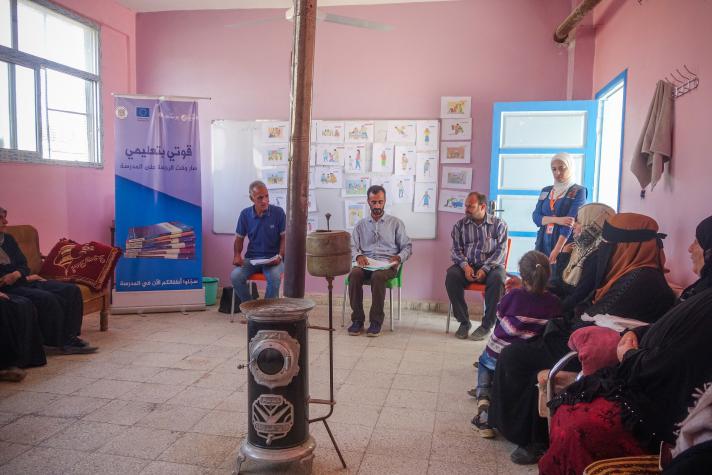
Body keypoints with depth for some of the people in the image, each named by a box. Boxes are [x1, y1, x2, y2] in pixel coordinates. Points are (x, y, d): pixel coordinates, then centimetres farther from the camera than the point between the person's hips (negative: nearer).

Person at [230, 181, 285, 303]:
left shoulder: (278, 212, -4)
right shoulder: (245, 214, 3)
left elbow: (284, 237, 0)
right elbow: (239, 238, 13)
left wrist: (280, 256, -15)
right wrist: (237, 255, -5)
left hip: (273, 258, -2)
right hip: (251, 258, 3)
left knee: (274, 277, -34)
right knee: (235, 276, -25)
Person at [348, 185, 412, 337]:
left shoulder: (395, 223, 15)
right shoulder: (361, 224, 20)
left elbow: (407, 246, 12)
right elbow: (352, 246, 12)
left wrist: (399, 258, -10)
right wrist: (358, 256, -11)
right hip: (365, 264, 2)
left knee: (378, 276, -37)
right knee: (354, 274, -32)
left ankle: (376, 321, -25)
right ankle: (357, 319, -23)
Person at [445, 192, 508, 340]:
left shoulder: (498, 224, 3)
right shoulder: (460, 225, 10)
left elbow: (501, 250, -5)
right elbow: (456, 250, 6)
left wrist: (485, 269, -19)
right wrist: (465, 266, -15)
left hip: (491, 266, -2)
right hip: (467, 266, 2)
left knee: (497, 278, -35)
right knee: (451, 275, -29)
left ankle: (487, 325, -20)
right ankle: (464, 322, -16)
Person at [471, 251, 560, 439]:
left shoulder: (513, 296, -21)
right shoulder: (554, 302, -15)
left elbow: (499, 314, -2)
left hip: (498, 357, -3)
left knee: (484, 361, 31)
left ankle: (483, 397, 12)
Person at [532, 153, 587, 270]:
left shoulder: (578, 191, -1)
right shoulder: (545, 191, 14)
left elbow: (570, 222, -12)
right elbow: (535, 217, 4)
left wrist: (557, 249, -21)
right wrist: (556, 220, -16)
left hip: (565, 246, -4)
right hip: (543, 243, 4)